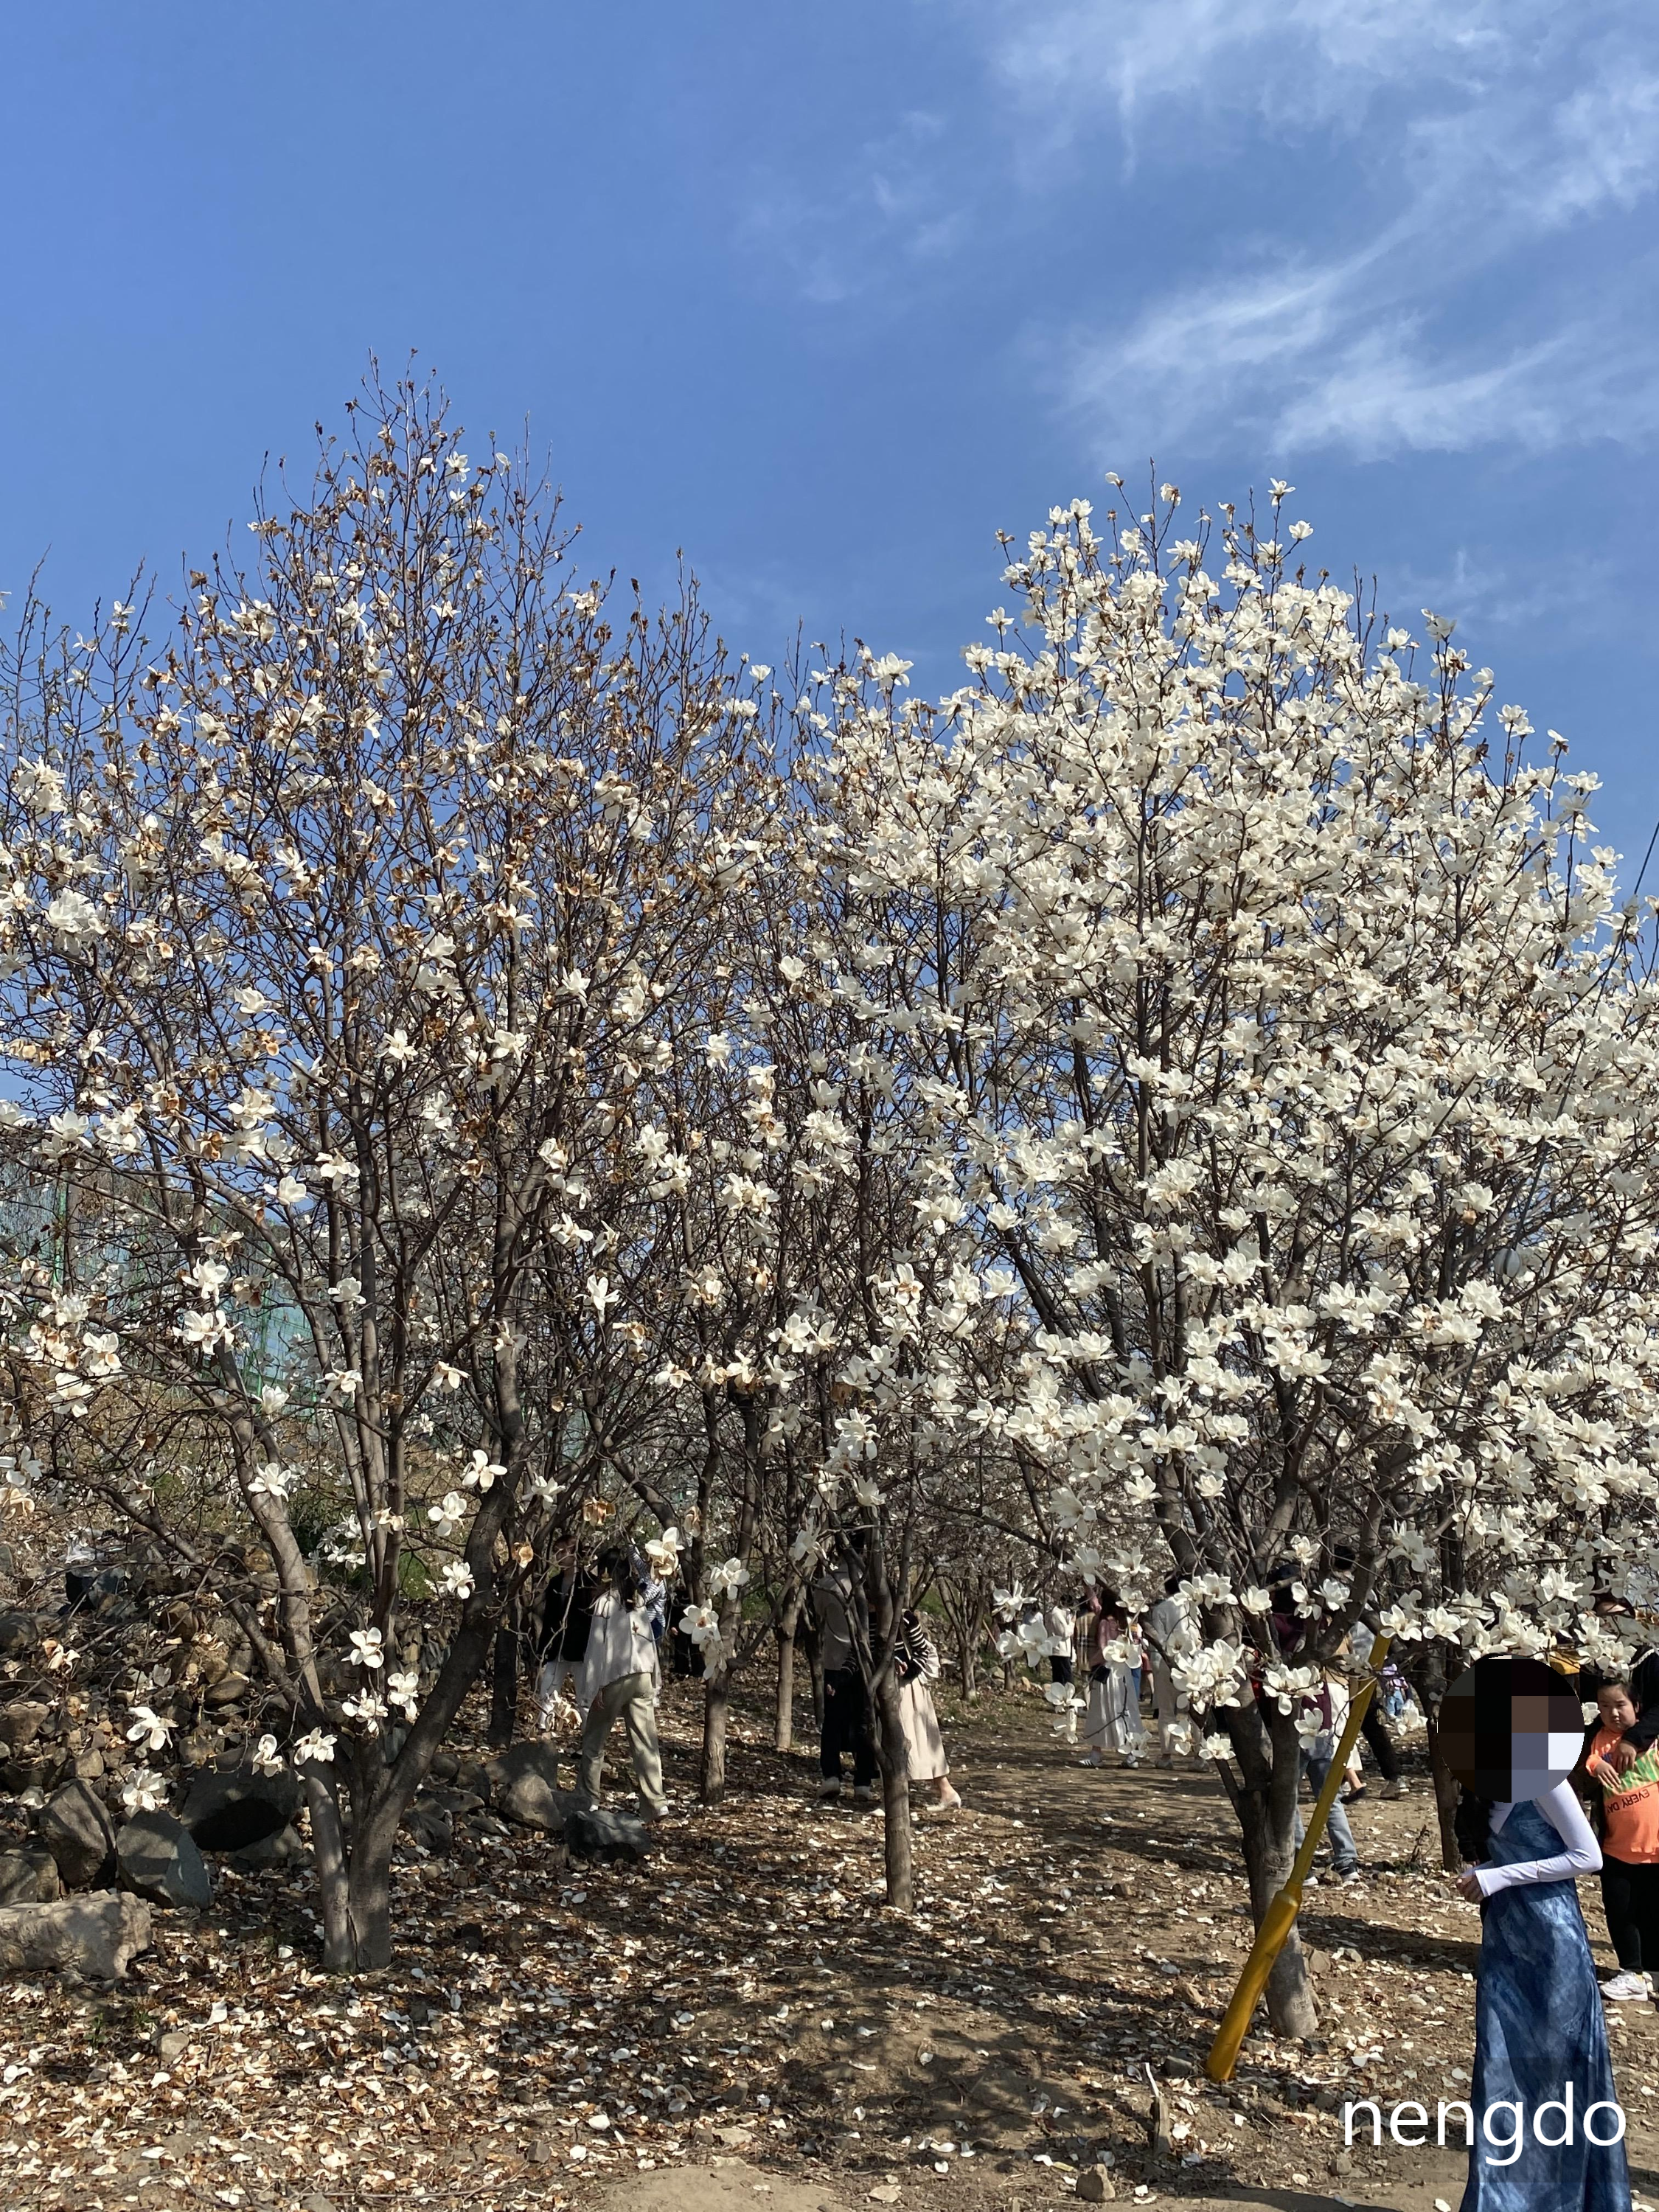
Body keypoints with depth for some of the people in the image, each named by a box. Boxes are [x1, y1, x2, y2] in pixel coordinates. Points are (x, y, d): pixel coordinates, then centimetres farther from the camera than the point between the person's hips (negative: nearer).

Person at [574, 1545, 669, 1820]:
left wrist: (594, 1687, -6)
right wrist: (654, 1685, 14)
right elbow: (649, 1643, 11)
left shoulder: (606, 1602, -5)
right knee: (645, 1743, 2)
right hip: (643, 1676, 5)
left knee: (593, 1740, 11)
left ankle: (587, 1801, 16)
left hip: (616, 1677, -5)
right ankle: (656, 1805, -3)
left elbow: (598, 1645, -8)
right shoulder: (638, 1601, 11)